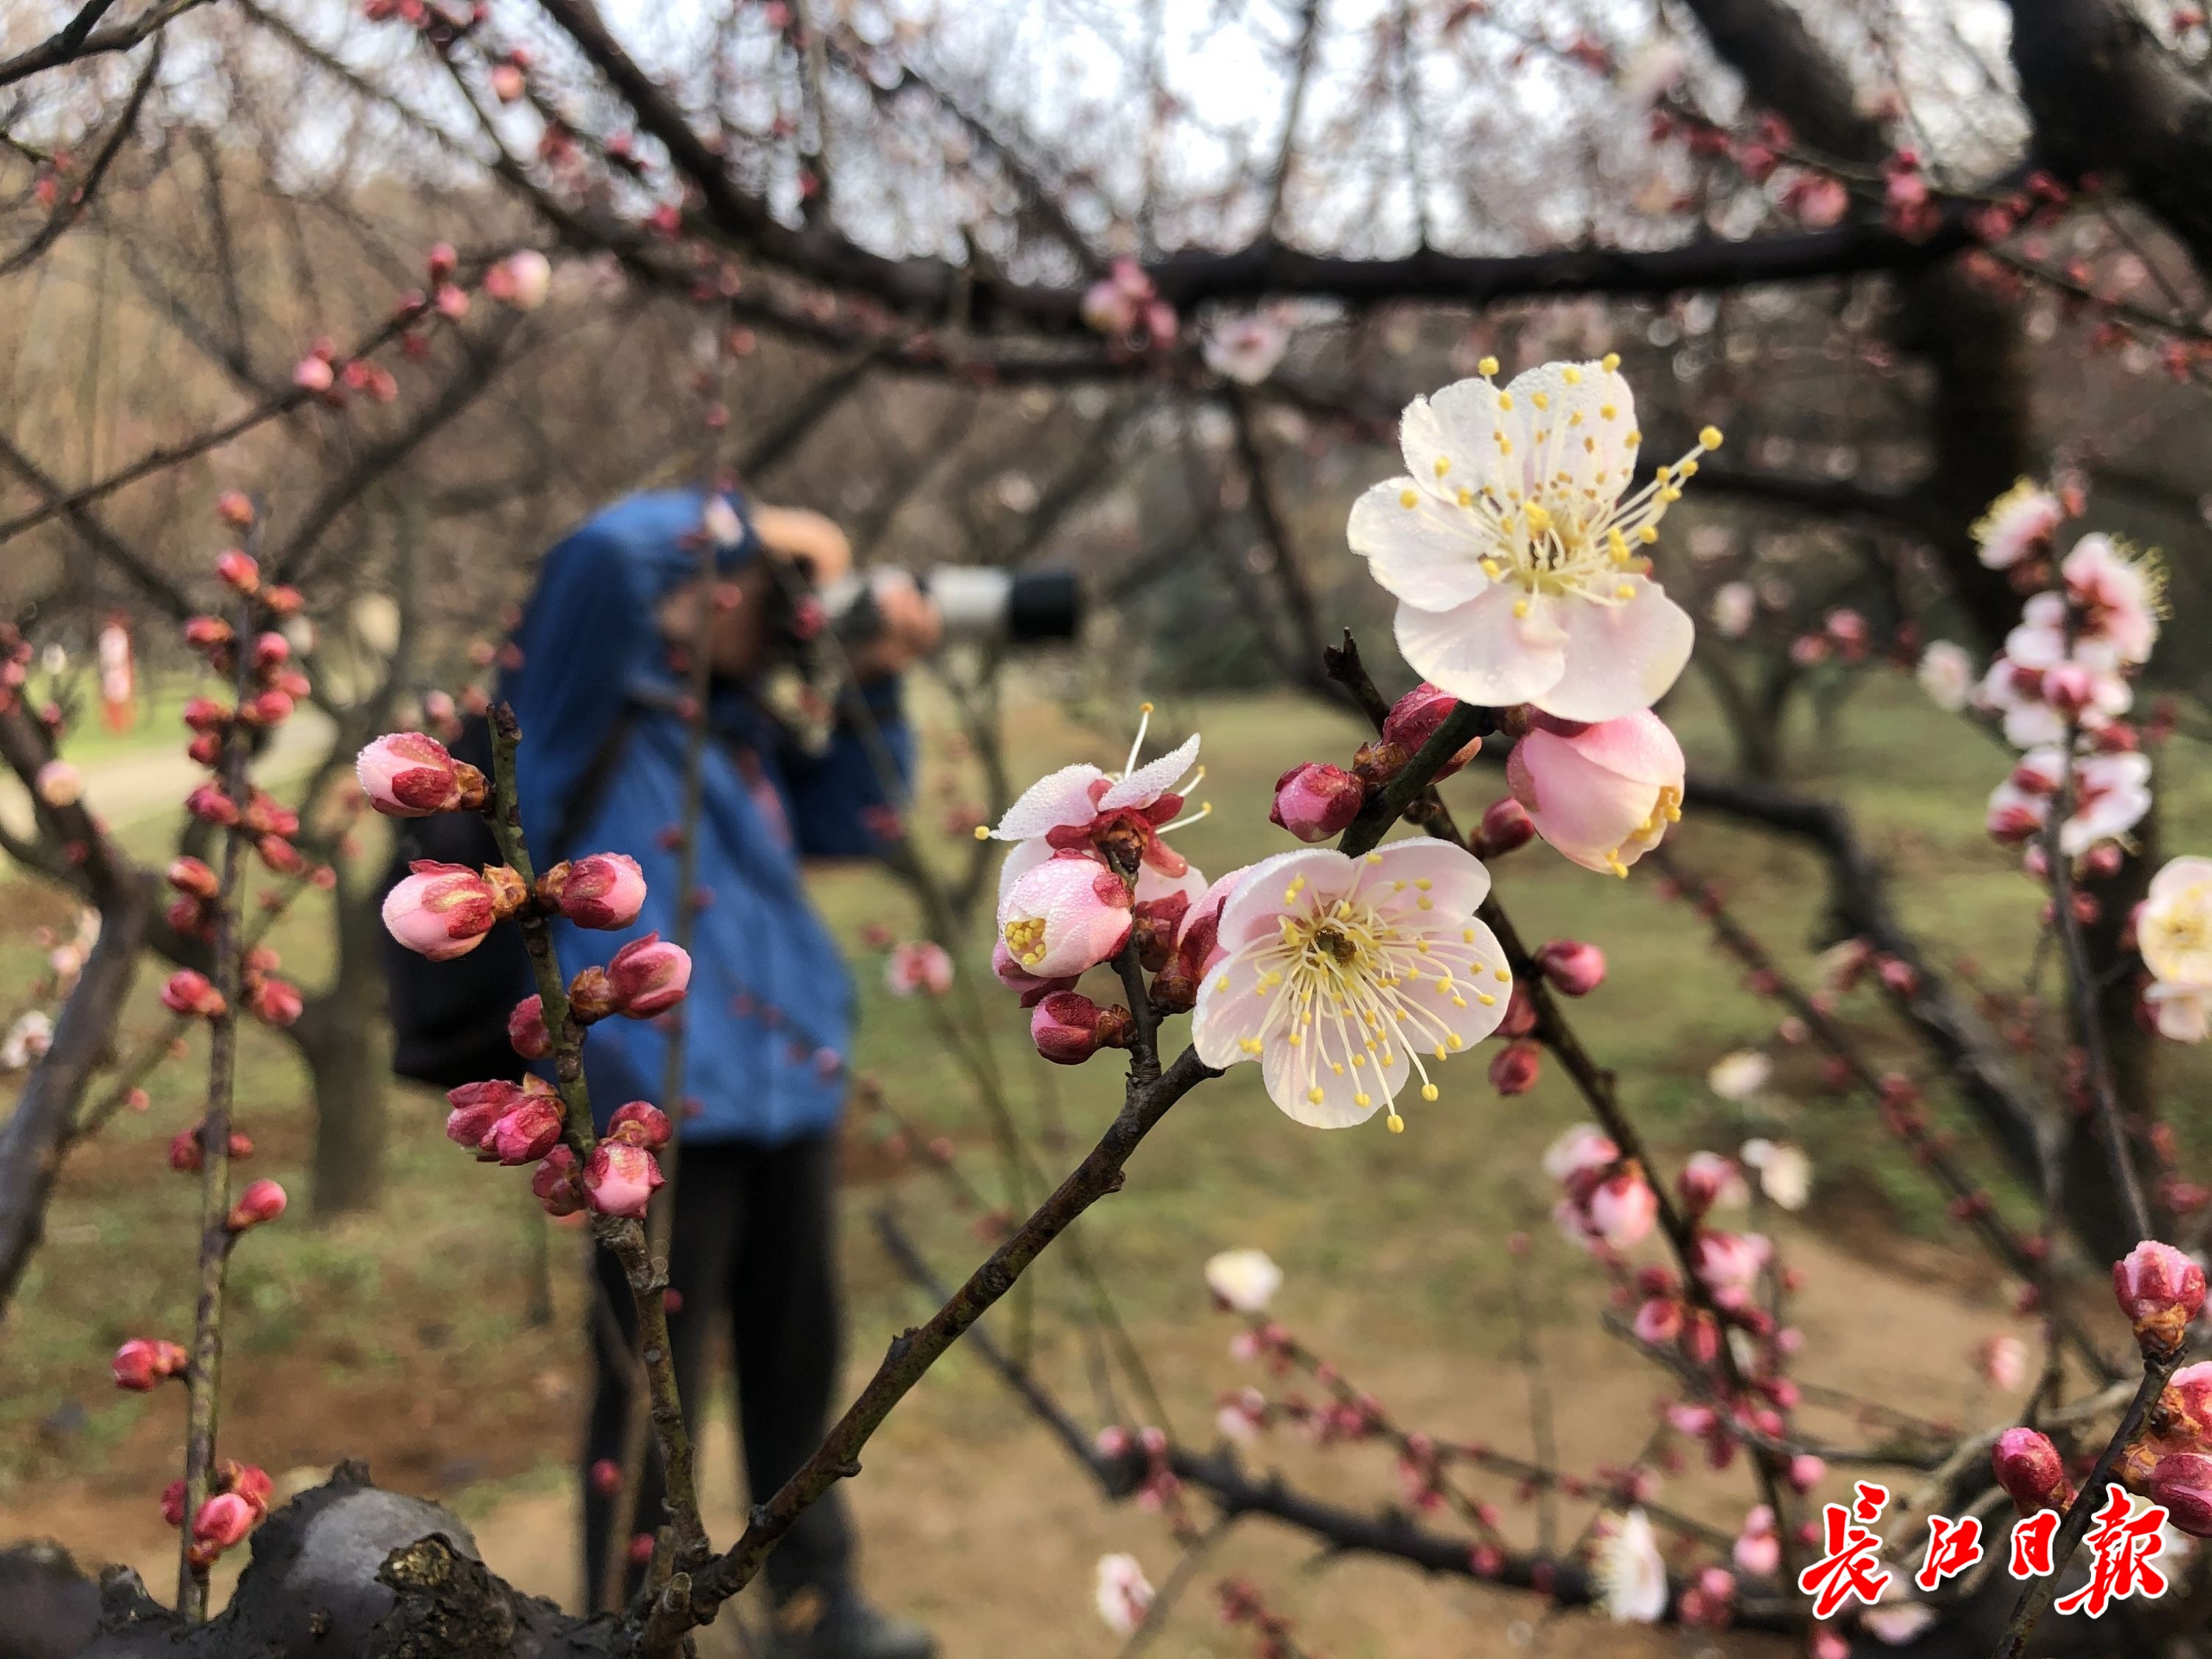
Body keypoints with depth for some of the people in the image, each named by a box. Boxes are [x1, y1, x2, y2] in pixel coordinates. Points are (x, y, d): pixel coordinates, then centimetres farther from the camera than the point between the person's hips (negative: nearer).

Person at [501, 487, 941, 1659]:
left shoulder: (737, 728, 14)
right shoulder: (587, 709, -7)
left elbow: (850, 823, 25)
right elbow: (609, 552, -25)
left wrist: (872, 685, 12)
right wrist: (758, 529, -12)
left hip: (787, 1086, 8)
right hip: (660, 1100, -8)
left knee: (795, 1365, 19)